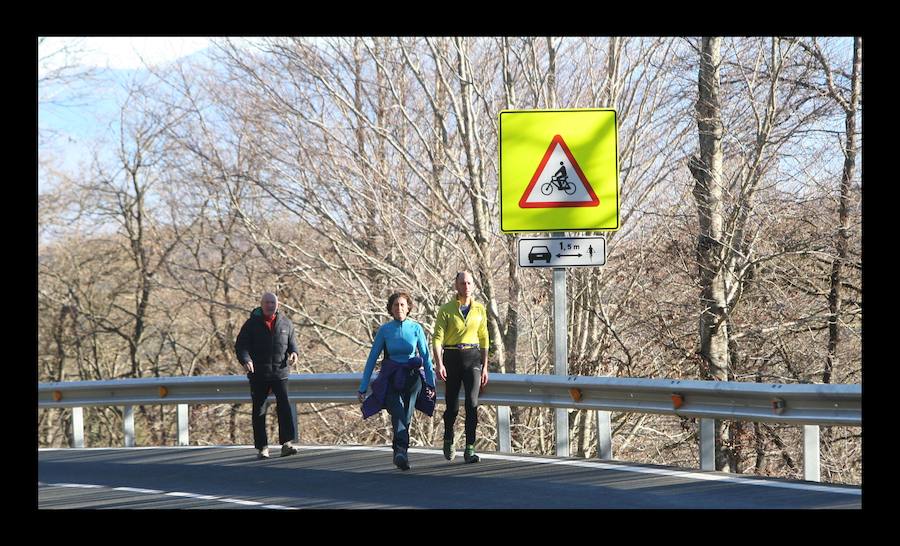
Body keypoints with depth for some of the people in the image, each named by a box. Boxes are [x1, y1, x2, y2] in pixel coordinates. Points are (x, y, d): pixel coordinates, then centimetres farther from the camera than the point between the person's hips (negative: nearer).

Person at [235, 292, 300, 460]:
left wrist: (293, 352, -4)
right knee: (259, 411, 3)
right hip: (258, 375, -1)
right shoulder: (252, 324, 1)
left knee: (284, 405, -14)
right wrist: (246, 360, -22)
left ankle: (286, 443, -15)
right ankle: (262, 447, 10)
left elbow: (292, 342, 19)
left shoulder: (285, 323, 9)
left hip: (280, 372, 1)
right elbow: (240, 345, -3)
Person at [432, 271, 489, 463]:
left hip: (472, 357, 1)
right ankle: (448, 440, 34)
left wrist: (485, 367, 10)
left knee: (472, 403, -14)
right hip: (452, 358, -1)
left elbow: (483, 338, 13)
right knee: (452, 406, 7)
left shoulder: (479, 309, 7)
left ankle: (470, 449, -15)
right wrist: (439, 364, -18)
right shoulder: (446, 310, -2)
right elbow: (437, 338, -6)